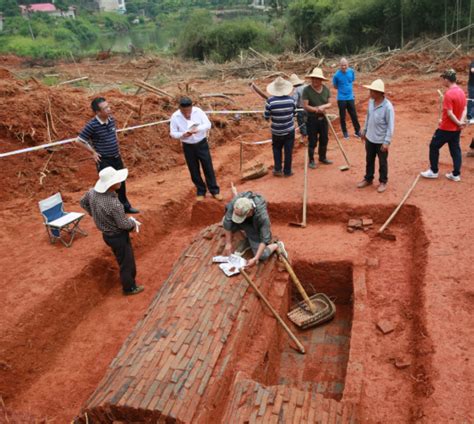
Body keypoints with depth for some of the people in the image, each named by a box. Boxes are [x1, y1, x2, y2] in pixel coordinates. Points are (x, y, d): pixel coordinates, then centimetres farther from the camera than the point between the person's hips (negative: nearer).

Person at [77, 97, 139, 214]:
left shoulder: (111, 119, -1)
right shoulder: (92, 125, -21)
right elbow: (80, 140, -14)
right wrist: (93, 152, -11)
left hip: (117, 158, 7)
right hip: (104, 161, -7)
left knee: (121, 183, 18)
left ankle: (125, 206, 35)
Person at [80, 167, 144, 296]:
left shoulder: (93, 192, -14)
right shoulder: (114, 204, -37)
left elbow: (83, 202, 8)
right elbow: (124, 224, -24)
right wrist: (133, 222, -3)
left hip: (107, 234, 8)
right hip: (118, 236, -8)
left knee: (124, 259, 29)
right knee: (126, 262, 15)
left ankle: (130, 278, 50)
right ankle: (129, 288, 34)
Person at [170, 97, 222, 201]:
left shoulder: (198, 111, -14)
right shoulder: (175, 116, -14)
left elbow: (208, 124, -11)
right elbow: (172, 133, -8)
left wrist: (198, 128, -30)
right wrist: (183, 135, -29)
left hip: (202, 144, 0)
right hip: (188, 146, 0)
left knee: (208, 168, 6)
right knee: (194, 170, 9)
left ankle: (214, 191, 18)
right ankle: (201, 191, 26)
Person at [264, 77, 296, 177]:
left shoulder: (270, 101, -17)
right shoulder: (291, 99, -12)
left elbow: (266, 117, -7)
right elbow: (294, 113, 3)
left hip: (276, 131, 0)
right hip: (290, 130, 0)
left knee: (276, 149, 20)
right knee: (288, 151, 10)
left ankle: (277, 169, 18)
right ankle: (287, 171, 18)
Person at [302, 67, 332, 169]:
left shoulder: (326, 89, -1)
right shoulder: (307, 90, -14)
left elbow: (329, 103, 3)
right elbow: (305, 106, -17)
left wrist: (323, 106, -18)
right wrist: (317, 109, -22)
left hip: (323, 118, 5)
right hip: (312, 119, -5)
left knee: (324, 139, 16)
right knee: (312, 141, 2)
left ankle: (322, 157, 34)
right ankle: (311, 161, 16)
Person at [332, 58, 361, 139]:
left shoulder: (351, 71, -4)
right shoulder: (337, 75, -14)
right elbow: (335, 86, 2)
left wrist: (348, 89, 7)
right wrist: (342, 89, 1)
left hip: (350, 97, 2)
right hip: (341, 99, -2)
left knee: (354, 115, 8)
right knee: (342, 117, 8)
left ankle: (358, 131, 21)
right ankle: (345, 132, 24)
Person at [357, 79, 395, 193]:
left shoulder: (388, 106, -23)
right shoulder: (371, 101, -3)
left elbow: (390, 125, -19)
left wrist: (387, 141, -20)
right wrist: (364, 130, 19)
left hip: (381, 140, -6)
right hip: (370, 138, 6)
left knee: (382, 162, 11)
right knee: (369, 160, 19)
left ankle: (383, 182, 28)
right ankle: (368, 179, 37)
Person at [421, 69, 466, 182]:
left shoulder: (449, 94, -21)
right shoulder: (461, 92, 6)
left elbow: (449, 113, -22)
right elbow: (464, 109, 6)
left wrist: (458, 123, -10)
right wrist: (461, 122, -6)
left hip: (446, 128, -8)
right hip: (456, 128, 8)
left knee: (434, 147, 7)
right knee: (455, 150, 12)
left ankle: (433, 171, 14)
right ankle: (456, 174, 16)